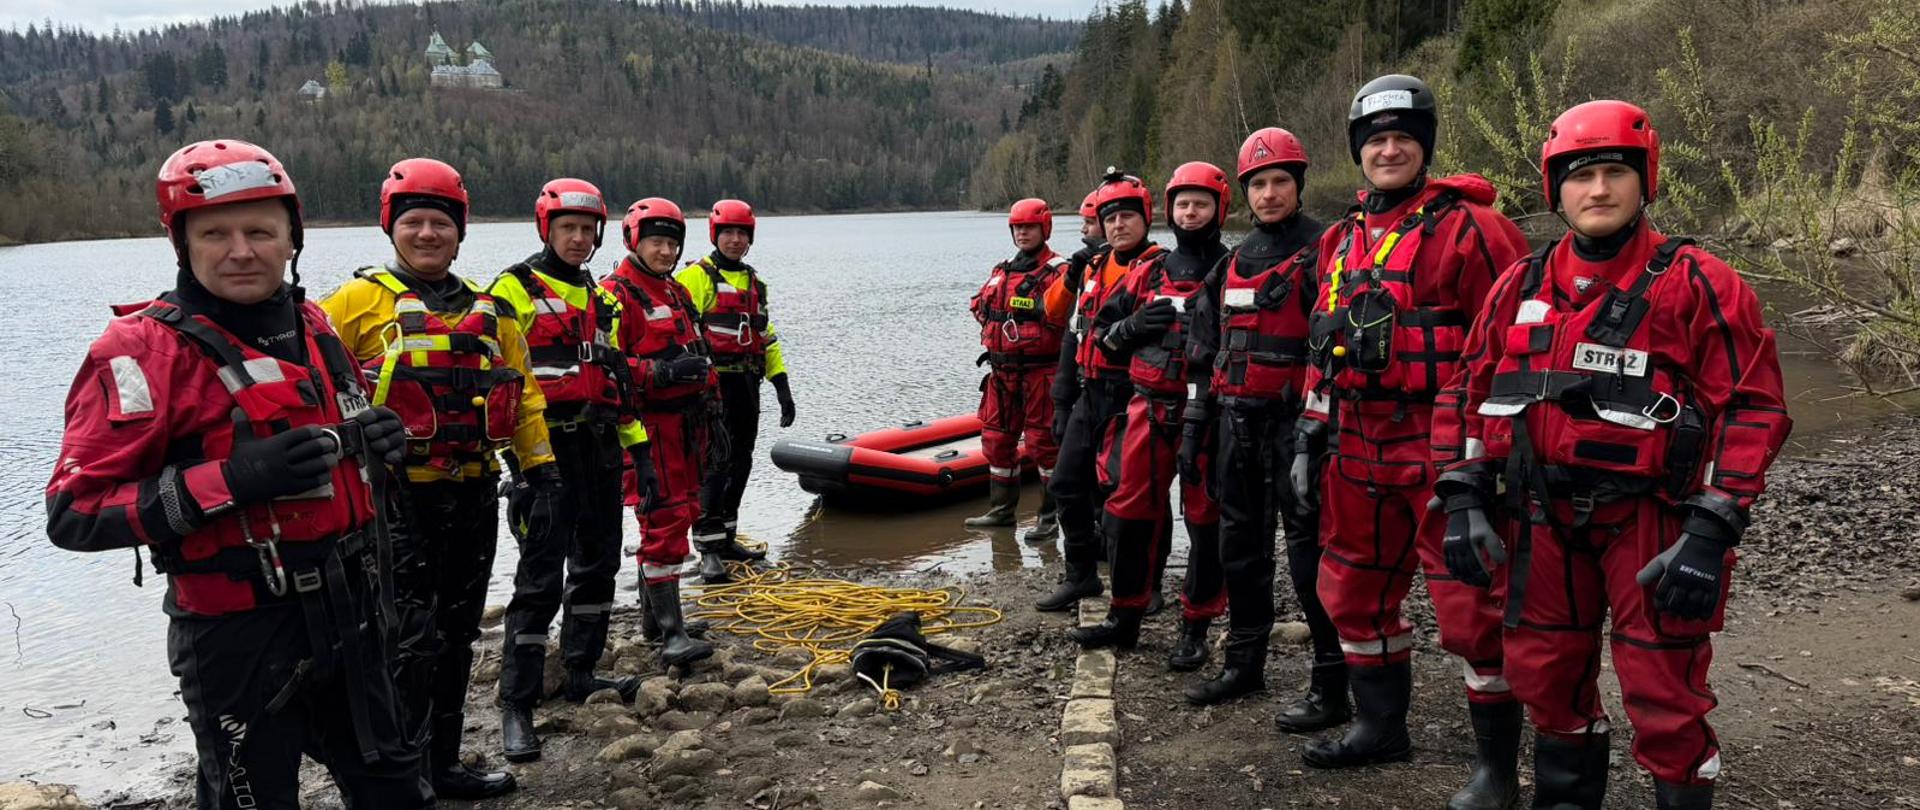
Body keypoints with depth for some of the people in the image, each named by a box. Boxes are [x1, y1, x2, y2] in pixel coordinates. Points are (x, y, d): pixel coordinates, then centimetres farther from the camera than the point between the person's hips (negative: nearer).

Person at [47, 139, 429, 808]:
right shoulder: (142, 349, -14)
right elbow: (74, 513, -18)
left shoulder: (312, 326, 6)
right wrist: (230, 481, -29)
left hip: (351, 614, 7)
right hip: (241, 635, -7)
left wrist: (370, 438, 1)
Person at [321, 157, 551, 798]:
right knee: (410, 644, -7)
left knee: (456, 637, 15)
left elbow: (523, 391, 16)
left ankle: (442, 764, 30)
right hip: (399, 499, -6)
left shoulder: (487, 310, 13)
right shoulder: (360, 301, -3)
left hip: (474, 495, 6)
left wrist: (540, 468, 10)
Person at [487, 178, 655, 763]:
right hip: (547, 450, -7)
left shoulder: (600, 299, 18)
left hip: (600, 448, 7)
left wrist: (638, 447, 17)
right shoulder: (514, 290, -3)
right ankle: (517, 704, 0)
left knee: (598, 563, 13)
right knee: (541, 578, -8)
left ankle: (581, 675, 27)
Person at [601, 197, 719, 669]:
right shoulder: (616, 295, -9)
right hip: (647, 426, -9)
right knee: (664, 522, -12)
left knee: (681, 514, 15)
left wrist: (710, 411, 26)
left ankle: (654, 614, 28)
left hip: (684, 423, 9)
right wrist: (663, 372, -25)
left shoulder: (678, 294, 20)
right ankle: (672, 635, -10)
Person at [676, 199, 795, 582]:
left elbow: (766, 336, 23)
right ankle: (709, 550, -8)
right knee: (715, 462, -12)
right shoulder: (697, 277, -5)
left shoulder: (754, 281, 19)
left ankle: (727, 538, 23)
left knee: (740, 463, 12)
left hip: (747, 382, 8)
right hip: (714, 382, -7)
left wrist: (781, 384, 17)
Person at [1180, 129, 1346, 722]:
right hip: (1237, 421, 7)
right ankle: (1244, 662, 30)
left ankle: (1331, 687, 3)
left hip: (1295, 421, -7)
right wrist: (1196, 423, 15)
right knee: (1240, 544, 15)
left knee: (1310, 551, -6)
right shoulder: (1233, 262, 15)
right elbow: (1209, 354, 18)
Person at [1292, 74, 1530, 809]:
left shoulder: (1468, 227, -8)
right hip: (1362, 448, 8)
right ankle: (1379, 726, 35)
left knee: (1471, 609, -2)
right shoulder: (1342, 239, 13)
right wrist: (1310, 432, 16)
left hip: (1445, 448, -7)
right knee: (1354, 591, 17)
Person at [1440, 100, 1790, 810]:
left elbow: (1751, 407, -9)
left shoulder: (1697, 285, -6)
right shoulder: (1521, 286, 7)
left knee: (1664, 697, 1)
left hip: (1651, 520, -4)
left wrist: (1710, 533, -16)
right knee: (1546, 674, 17)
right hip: (1542, 516, 5)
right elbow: (1473, 392, 11)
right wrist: (1465, 499, 4)